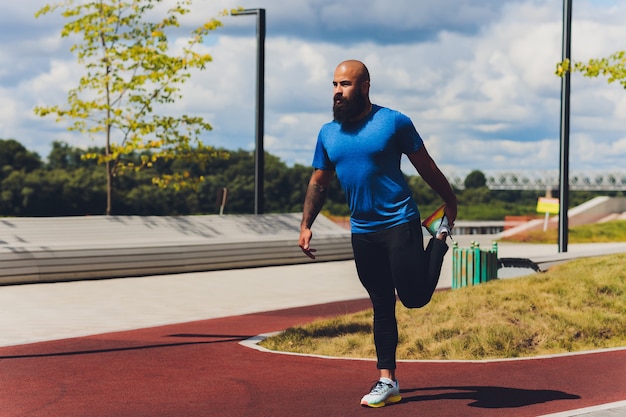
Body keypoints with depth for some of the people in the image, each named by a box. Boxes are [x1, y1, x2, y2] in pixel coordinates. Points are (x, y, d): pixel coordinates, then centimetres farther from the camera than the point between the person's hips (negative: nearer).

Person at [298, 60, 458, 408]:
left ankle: (441, 238, 18)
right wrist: (306, 225, 4)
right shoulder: (328, 133, 7)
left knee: (415, 298, -9)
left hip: (399, 222, -4)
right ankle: (387, 381, 15)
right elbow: (319, 182, 14)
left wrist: (451, 203, 5)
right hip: (362, 231, 4)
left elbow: (426, 167, 1)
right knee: (382, 307, 8)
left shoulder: (393, 122, -7)